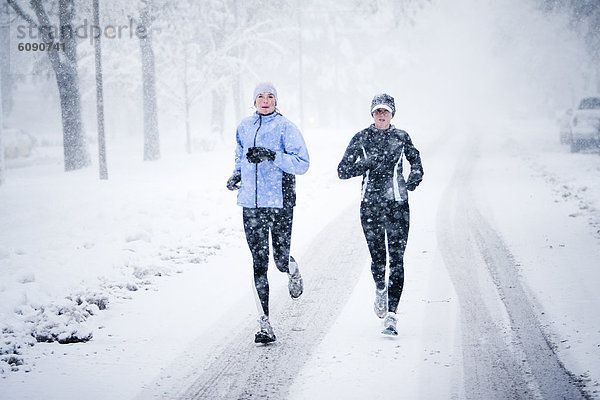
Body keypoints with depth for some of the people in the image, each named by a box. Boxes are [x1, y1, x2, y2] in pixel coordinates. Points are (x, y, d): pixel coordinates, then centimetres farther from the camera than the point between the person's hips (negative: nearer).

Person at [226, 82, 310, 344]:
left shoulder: (286, 128, -3)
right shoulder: (244, 127, 12)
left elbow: (302, 164, -10)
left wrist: (272, 156, -21)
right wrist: (238, 174, 9)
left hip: (280, 202, -3)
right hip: (251, 203, 3)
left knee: (281, 260, -1)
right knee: (259, 263, -2)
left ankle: (293, 271, 39)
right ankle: (264, 324, -1)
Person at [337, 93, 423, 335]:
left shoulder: (401, 137, 5)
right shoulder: (361, 138, 2)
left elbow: (416, 162, 21)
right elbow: (342, 171, -1)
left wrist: (413, 180, 0)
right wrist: (368, 163, -15)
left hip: (397, 204, 0)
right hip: (370, 204, 0)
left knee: (396, 259, -10)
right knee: (377, 257, 5)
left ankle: (391, 314, -12)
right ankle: (380, 290, 39)